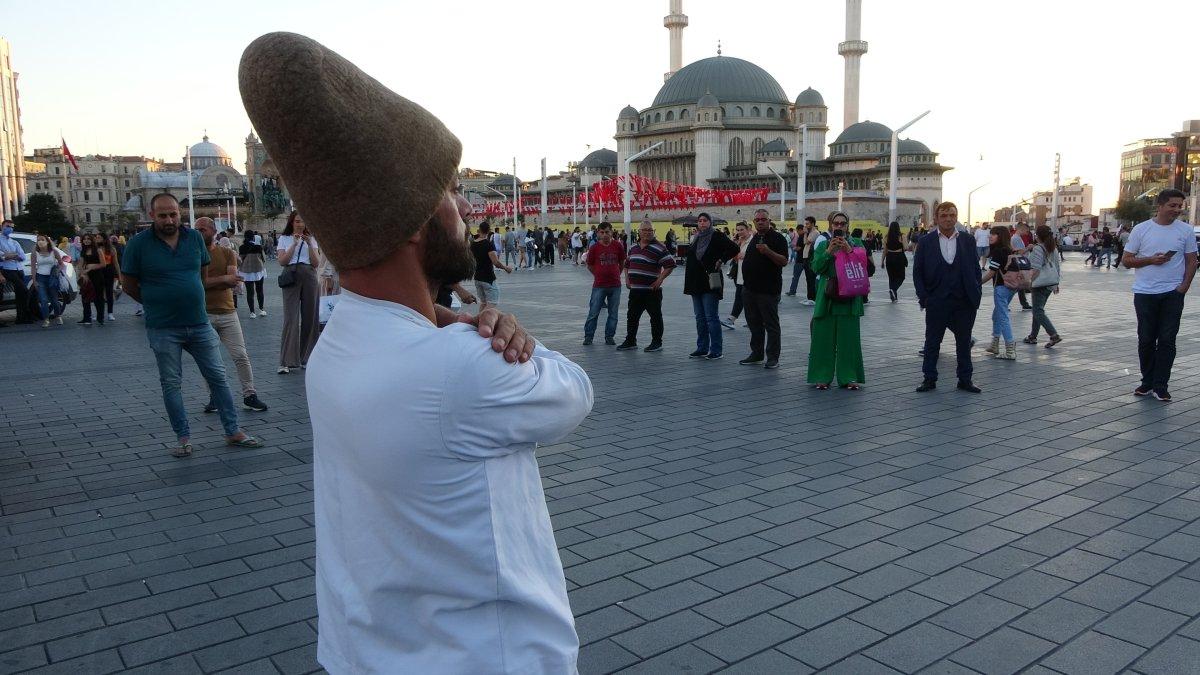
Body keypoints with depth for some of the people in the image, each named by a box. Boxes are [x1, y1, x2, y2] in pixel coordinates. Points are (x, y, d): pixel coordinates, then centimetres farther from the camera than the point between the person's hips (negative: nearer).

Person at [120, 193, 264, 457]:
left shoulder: (194, 237, 2)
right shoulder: (138, 244, -7)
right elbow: (128, 284, 0)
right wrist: (154, 304, 6)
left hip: (199, 323, 3)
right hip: (163, 329, -3)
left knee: (218, 377, 6)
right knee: (171, 384, 6)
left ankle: (233, 432, 15)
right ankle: (183, 438, 16)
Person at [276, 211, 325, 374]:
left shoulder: (311, 239, 14)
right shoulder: (284, 239, 11)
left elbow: (316, 263, 5)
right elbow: (282, 261, -1)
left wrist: (310, 244, -8)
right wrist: (295, 244, -9)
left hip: (309, 277, 2)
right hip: (291, 278, -2)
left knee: (310, 318, 3)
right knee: (291, 319, -11)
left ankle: (306, 358, 13)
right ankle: (287, 362, -11)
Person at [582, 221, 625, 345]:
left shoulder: (618, 246, -2)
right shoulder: (594, 247, -4)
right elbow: (589, 265, 8)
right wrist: (600, 275, 8)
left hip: (615, 285, 1)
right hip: (599, 285, -1)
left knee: (613, 313, 7)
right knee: (593, 312, 1)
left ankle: (609, 336, 19)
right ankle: (588, 336, 12)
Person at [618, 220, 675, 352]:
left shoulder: (659, 248, -9)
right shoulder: (634, 248, 12)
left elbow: (670, 265, -12)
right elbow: (627, 264, 25)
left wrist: (660, 279, -15)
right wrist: (627, 279, 14)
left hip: (651, 290, -6)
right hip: (635, 290, 6)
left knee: (655, 316, 2)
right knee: (632, 316, 12)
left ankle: (657, 343, 11)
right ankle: (630, 341, 22)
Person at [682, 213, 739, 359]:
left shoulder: (717, 236, -8)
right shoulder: (696, 238, 16)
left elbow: (734, 248, -15)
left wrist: (721, 260, -14)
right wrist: (687, 261, 14)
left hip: (709, 283, -8)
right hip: (696, 283, 8)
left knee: (711, 317, -5)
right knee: (700, 318, 12)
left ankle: (716, 350, 0)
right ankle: (702, 349, 19)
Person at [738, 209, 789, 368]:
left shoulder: (777, 238, -7)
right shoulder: (755, 238, 16)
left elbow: (784, 261, -17)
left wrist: (768, 252, -28)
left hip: (768, 290, -8)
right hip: (750, 288, 8)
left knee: (771, 325, -1)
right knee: (754, 324, 13)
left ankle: (773, 358, 5)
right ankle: (756, 354, 23)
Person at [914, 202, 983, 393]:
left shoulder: (968, 241, 6)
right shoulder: (925, 241, 1)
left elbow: (976, 270, 8)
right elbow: (917, 272, 2)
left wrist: (976, 295, -1)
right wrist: (923, 297, -6)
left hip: (964, 302, 1)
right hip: (936, 302, -1)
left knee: (964, 342, 10)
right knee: (932, 342, 6)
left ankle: (965, 379, 19)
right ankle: (930, 379, 15)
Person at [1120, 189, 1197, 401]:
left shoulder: (1185, 230, 3)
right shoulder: (1141, 230, 0)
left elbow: (1191, 261, 6)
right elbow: (1127, 261, 2)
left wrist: (1184, 286, -6)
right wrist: (1151, 260, -14)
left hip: (1173, 294, 0)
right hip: (1145, 293, 0)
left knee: (1167, 340, -1)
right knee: (1146, 339, 7)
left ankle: (1160, 386, 5)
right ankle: (1147, 382, 18)